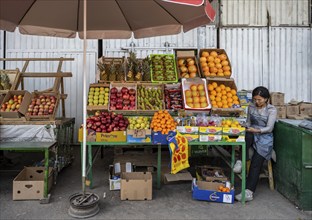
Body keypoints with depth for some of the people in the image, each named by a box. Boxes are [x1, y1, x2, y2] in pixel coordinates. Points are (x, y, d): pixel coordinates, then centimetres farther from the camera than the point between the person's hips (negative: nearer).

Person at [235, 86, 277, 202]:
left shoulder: (272, 110, -2)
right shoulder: (251, 107, 11)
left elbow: (269, 128, -8)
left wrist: (257, 130, -24)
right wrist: (246, 127, -6)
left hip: (265, 137, -4)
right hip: (252, 135, 4)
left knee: (256, 163, -20)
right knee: (247, 136, -37)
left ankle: (249, 191, -24)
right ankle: (241, 161, -35)